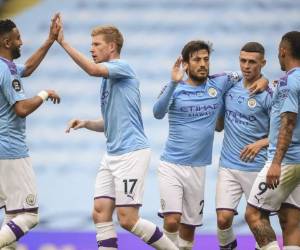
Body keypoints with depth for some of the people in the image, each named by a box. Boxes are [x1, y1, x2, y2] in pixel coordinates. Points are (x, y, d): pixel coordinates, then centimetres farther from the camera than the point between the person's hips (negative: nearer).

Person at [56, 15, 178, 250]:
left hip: (132, 153, -9)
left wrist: (63, 42, -27)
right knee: (100, 213, -1)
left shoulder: (123, 68, -8)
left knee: (128, 219, -10)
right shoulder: (107, 79, 19)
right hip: (112, 155, 9)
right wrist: (86, 123, 7)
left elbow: (93, 69, -29)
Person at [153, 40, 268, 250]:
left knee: (189, 225, 9)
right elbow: (158, 113, -20)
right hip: (171, 166, -3)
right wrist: (173, 83, -31)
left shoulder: (219, 83, 3)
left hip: (197, 168, 3)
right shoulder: (175, 89, -2)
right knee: (172, 221, -17)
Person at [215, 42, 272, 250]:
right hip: (228, 165, 3)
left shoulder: (268, 95, -7)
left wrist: (260, 144, -21)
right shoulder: (230, 89, 8)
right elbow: (219, 126, 18)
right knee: (223, 218, -7)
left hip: (256, 167, -3)